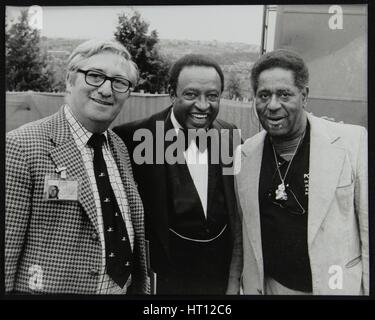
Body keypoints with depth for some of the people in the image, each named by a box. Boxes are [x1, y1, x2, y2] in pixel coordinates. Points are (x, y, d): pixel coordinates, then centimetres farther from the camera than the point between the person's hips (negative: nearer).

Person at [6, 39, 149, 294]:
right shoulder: (22, 146, -16)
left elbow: (134, 232, 9)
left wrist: (143, 287, 6)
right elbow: (6, 247, -17)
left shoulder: (120, 147, 4)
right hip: (51, 289, -6)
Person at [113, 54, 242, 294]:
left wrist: (234, 279, 3)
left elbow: (240, 215, 3)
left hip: (222, 276, 3)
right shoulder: (140, 136, -16)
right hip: (166, 277, -3)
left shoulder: (230, 136, -3)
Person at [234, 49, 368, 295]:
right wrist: (250, 286, 5)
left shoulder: (354, 142, -13)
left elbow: (367, 226, -10)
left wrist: (367, 289, -10)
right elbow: (244, 235, 5)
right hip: (269, 286, 3)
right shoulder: (243, 155, -3)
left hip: (338, 286, -2)